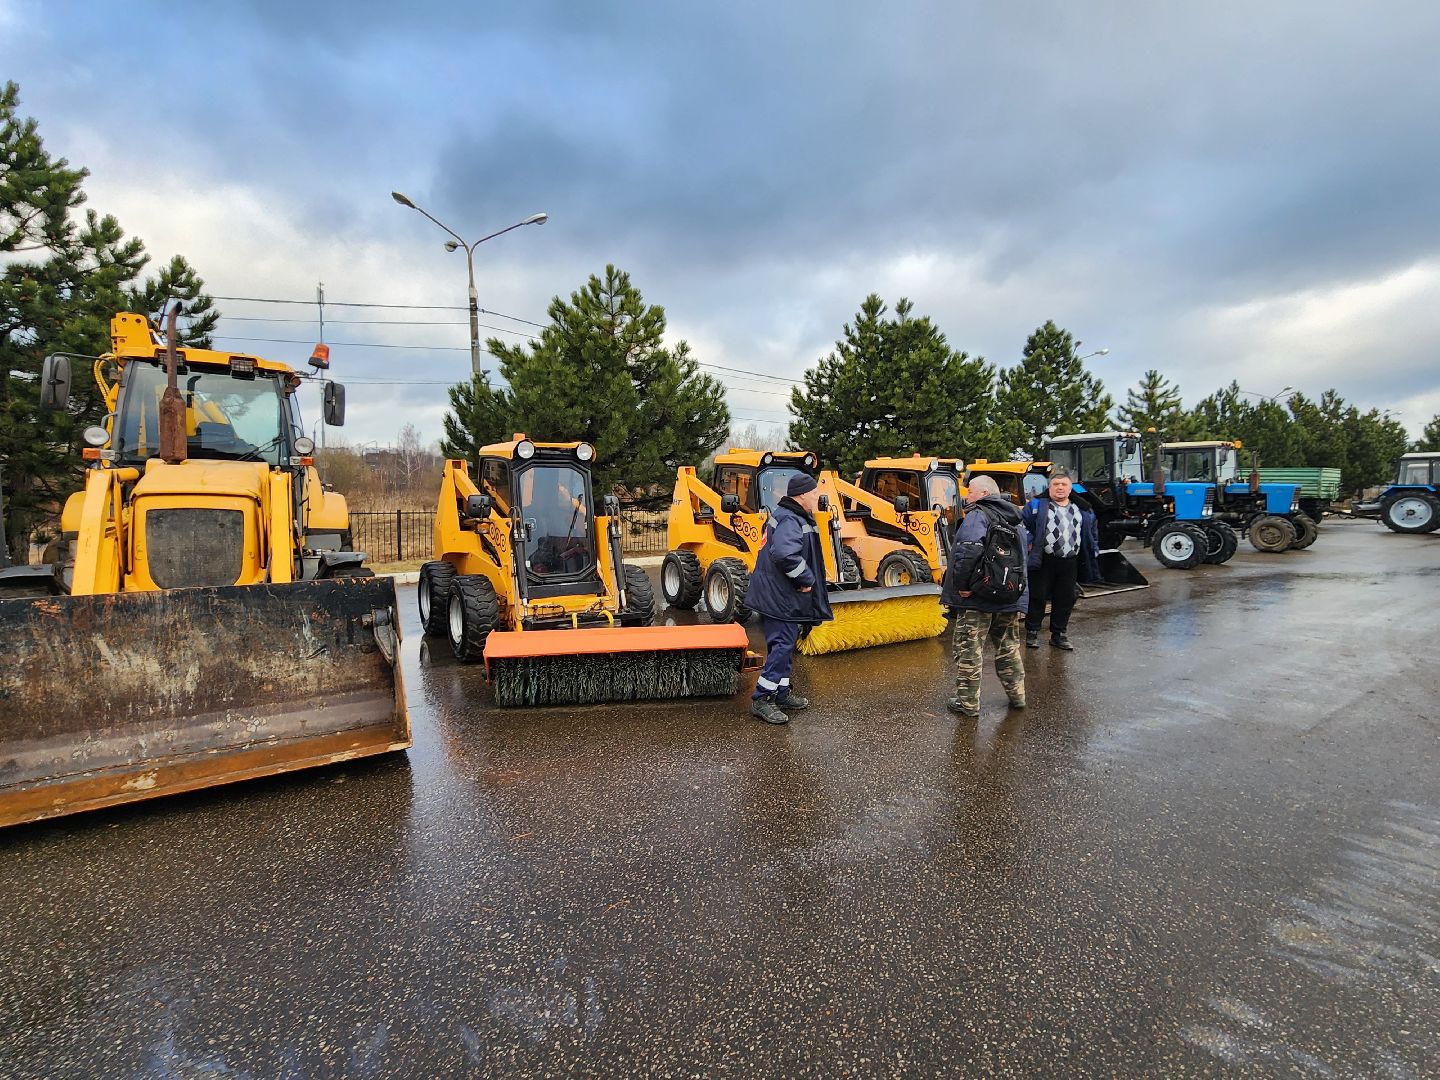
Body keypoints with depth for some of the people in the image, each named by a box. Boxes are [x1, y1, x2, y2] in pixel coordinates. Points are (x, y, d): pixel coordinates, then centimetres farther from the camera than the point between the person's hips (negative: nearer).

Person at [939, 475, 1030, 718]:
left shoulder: (978, 515, -13)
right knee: (1009, 647, 21)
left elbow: (969, 549, -29)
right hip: (1012, 597, 8)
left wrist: (962, 584, -22)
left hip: (979, 598, -8)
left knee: (969, 650, 1)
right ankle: (1017, 695, 30)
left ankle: (968, 703, 7)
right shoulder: (1015, 519, 16)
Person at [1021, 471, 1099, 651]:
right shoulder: (1037, 505, 2)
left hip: (1070, 563, 4)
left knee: (1066, 599, 9)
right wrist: (1028, 543, -9)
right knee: (1038, 597, 2)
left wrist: (1094, 552, 18)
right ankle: (1032, 633, 12)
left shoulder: (1082, 510, 15)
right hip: (1044, 561, -4)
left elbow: (1091, 533, 25)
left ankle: (1059, 634, 21)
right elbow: (1023, 524, 0)